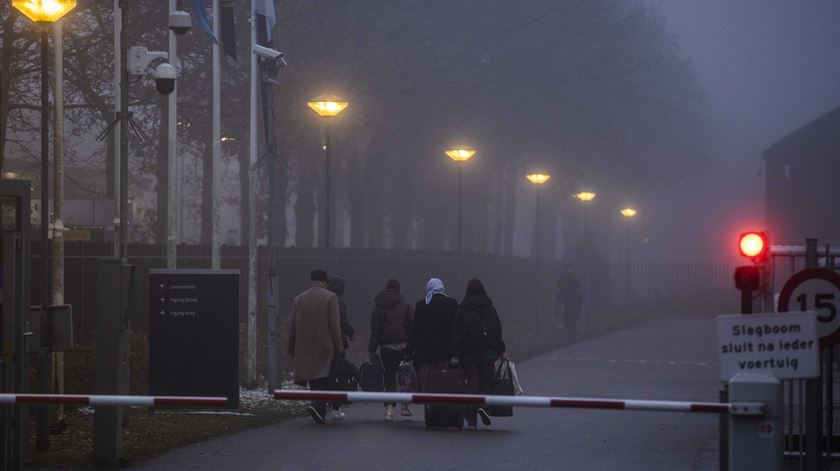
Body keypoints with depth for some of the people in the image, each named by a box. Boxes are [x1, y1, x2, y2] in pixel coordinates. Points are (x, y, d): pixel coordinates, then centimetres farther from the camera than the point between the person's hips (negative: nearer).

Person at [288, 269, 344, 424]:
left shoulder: (298, 299, 7)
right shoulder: (330, 297, -5)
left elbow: (292, 326, 9)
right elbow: (334, 325, -9)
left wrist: (291, 348, 15)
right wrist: (339, 346, -5)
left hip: (304, 347, 4)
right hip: (324, 346, -4)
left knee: (314, 380, 11)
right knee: (323, 379, -1)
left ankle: (320, 411, 12)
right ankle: (317, 406, -21)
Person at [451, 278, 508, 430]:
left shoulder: (462, 310, 1)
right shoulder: (489, 308, 2)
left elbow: (457, 333, -1)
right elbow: (498, 331, 2)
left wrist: (456, 355, 1)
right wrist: (502, 351, 8)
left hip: (468, 354, 0)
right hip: (487, 352, 0)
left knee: (471, 385, 2)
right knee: (486, 382, 10)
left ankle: (471, 420, -3)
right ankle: (483, 404, -20)